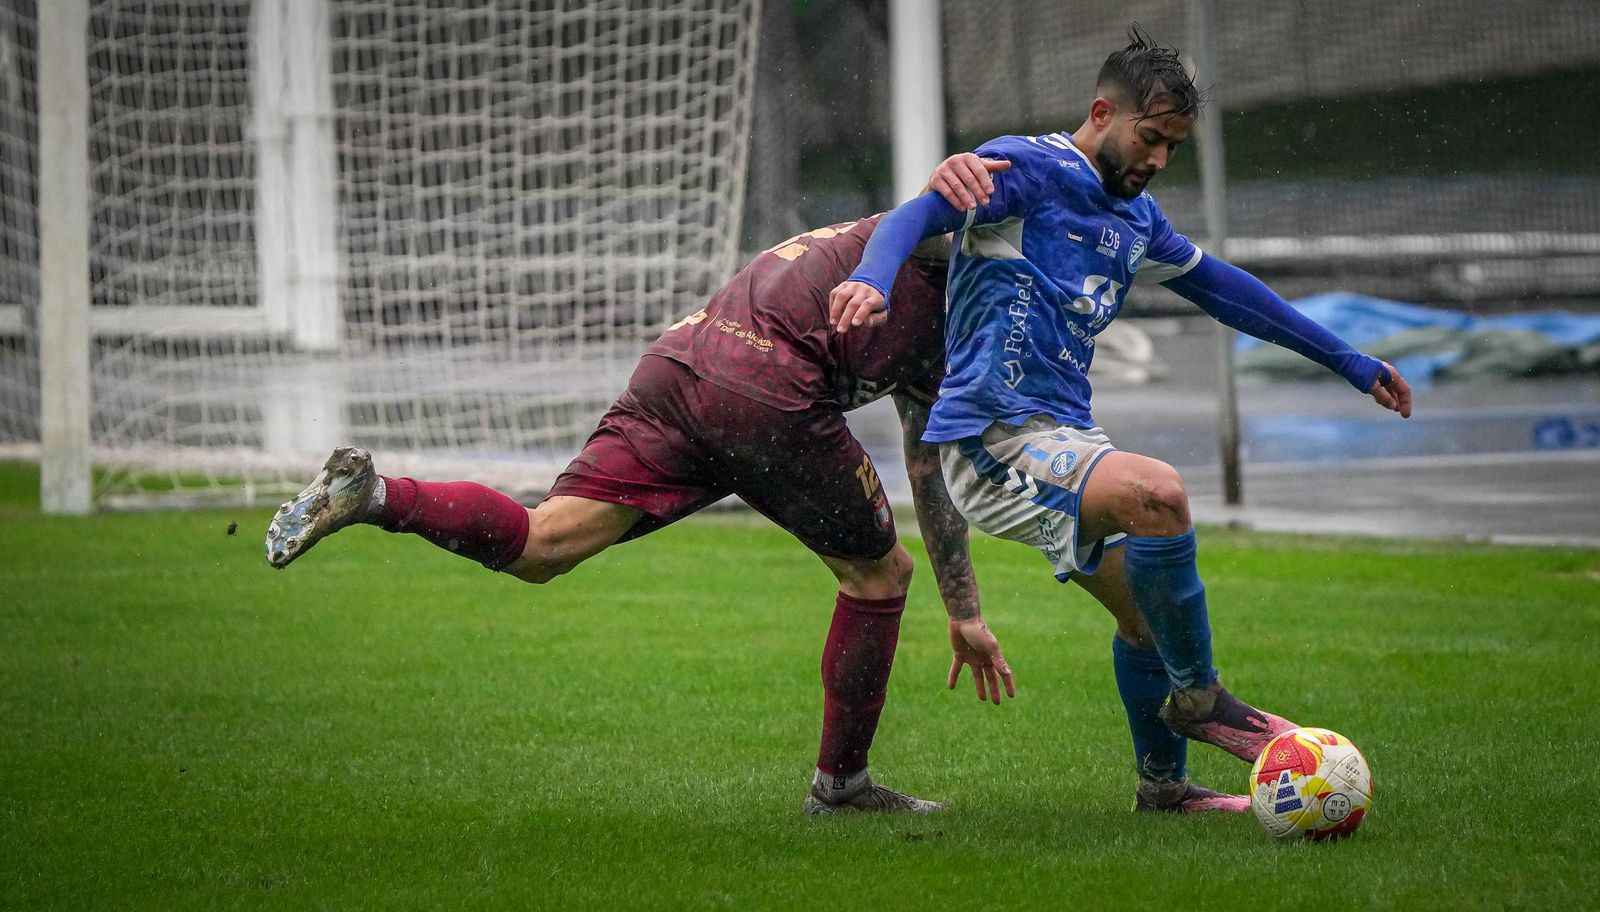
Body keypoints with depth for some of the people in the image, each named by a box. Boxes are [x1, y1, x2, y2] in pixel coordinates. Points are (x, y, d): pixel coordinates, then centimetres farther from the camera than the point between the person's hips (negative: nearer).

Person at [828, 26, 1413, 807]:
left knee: (1150, 609, 14)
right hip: (994, 440, -9)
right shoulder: (1027, 168, -7)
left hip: (1065, 439, 9)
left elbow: (1221, 287, 30)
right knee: (1158, 493, -29)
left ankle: (1162, 782, 34)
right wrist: (874, 279, -44)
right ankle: (1197, 698, -13)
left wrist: (1349, 363, 34)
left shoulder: (1134, 218, 18)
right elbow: (920, 215, -21)